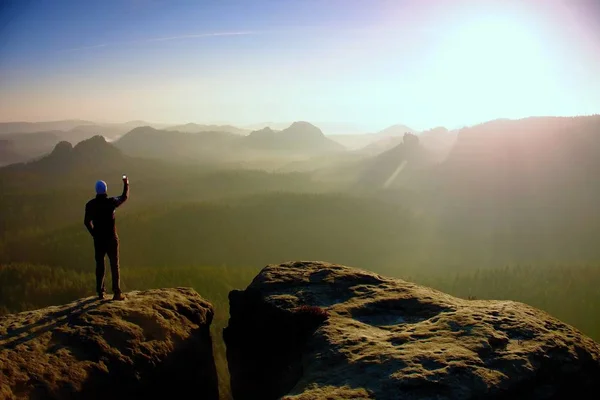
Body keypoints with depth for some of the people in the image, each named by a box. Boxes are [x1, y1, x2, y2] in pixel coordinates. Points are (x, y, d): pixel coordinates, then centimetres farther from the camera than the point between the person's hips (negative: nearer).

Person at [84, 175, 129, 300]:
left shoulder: (90, 204, -5)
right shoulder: (111, 202, -10)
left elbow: (87, 222, 2)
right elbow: (124, 197, 8)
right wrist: (126, 184, 23)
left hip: (98, 239, 2)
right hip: (111, 238, -2)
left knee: (100, 265, 12)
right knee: (114, 265, 2)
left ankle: (100, 292, 16)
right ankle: (117, 292, -2)